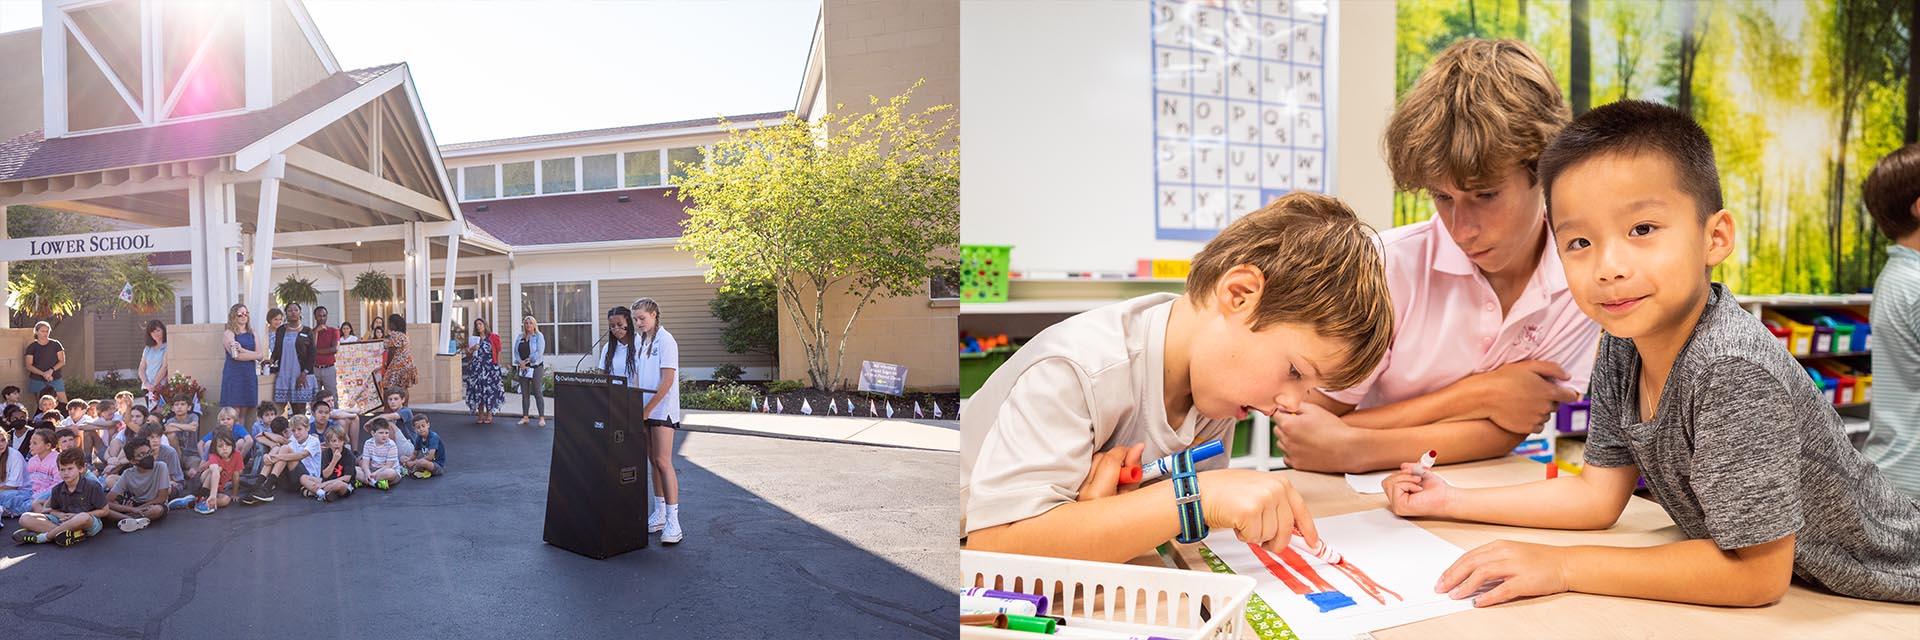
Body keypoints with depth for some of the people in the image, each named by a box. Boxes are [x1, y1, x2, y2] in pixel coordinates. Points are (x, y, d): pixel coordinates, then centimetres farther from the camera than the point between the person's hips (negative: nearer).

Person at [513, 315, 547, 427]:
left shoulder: (539, 336, -1)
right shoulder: (520, 337, 13)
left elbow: (539, 352, -12)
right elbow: (516, 351, 5)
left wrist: (527, 360, -14)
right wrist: (520, 362, -10)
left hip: (536, 367, -5)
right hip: (522, 368, 5)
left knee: (537, 392, -7)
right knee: (524, 393, 8)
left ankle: (542, 418, -5)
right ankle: (525, 417, 15)